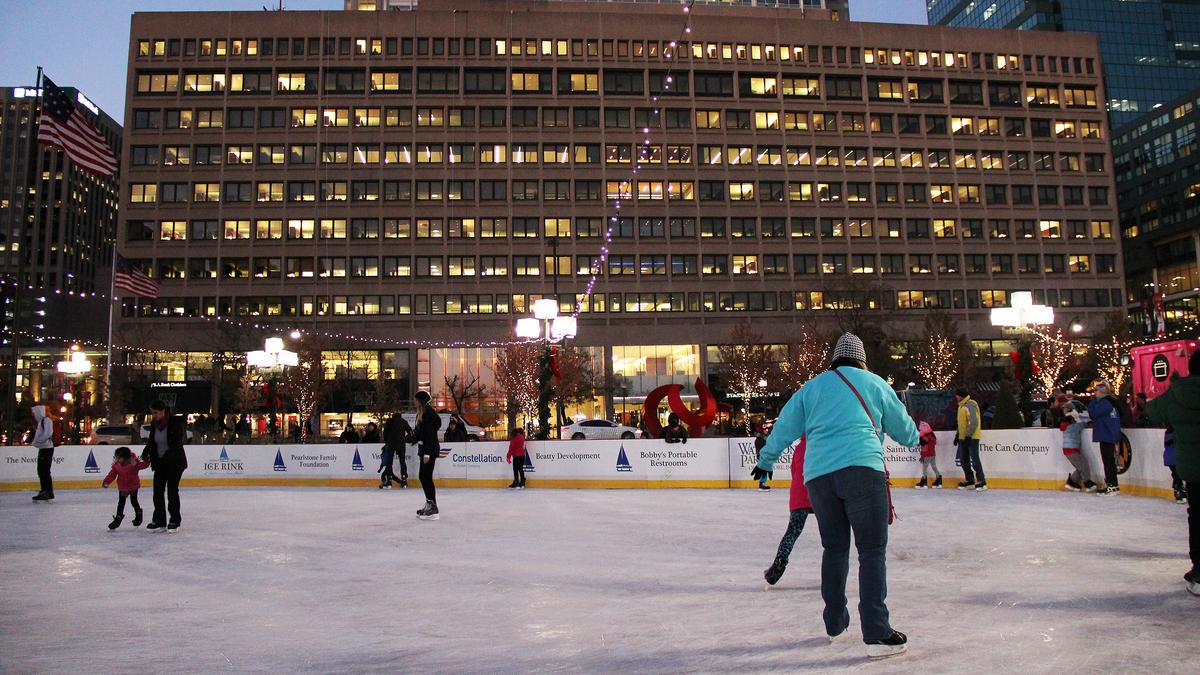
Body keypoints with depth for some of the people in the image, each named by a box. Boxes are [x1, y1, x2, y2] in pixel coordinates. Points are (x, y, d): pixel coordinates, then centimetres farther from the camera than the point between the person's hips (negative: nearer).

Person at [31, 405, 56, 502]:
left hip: (47, 448, -10)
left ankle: (49, 492, -9)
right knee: (41, 471, 11)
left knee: (45, 471, -10)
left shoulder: (47, 420, -10)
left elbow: (47, 434, -20)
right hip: (42, 449, 10)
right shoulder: (40, 421, 20)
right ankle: (44, 491, 16)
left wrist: (36, 441, -16)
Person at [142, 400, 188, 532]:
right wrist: (146, 452, -6)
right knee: (157, 491, 4)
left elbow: (177, 444, -21)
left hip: (175, 462, -6)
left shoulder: (175, 422, -17)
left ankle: (175, 521, 10)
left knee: (172, 490, -2)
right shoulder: (154, 423, 1)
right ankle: (159, 521, 14)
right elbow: (151, 441, 12)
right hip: (160, 462, 6)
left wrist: (167, 456, -30)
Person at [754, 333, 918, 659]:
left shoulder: (812, 387, 19)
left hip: (818, 476, 4)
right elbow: (903, 428, 23)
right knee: (872, 549, -2)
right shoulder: (874, 383, 13)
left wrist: (766, 461, 35)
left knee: (834, 547, 18)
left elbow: (784, 427, 21)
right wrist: (915, 440, 46)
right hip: (862, 470, -3)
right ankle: (877, 633, -9)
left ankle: (835, 622, 28)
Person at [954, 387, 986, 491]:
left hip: (972, 438, -10)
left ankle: (981, 482, -5)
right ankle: (969, 481, 20)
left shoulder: (970, 406, -16)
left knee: (974, 459, -9)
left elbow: (973, 422, -22)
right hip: (963, 438, 10)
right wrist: (958, 434, 23)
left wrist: (968, 435, -24)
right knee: (964, 460, 12)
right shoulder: (961, 406, 15)